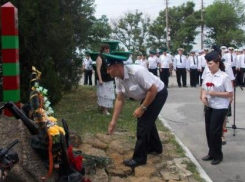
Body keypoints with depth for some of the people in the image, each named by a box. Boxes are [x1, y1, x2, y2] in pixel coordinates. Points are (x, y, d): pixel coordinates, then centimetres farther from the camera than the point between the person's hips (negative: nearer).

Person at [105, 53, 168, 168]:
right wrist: (114, 121, -7)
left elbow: (153, 90, -32)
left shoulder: (137, 72, -36)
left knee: (143, 122, -9)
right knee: (146, 120, 21)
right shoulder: (118, 79, -10)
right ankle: (155, 147, 44)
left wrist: (142, 108, -26)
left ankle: (139, 158, 1)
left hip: (158, 93, -9)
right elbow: (119, 99, -4)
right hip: (147, 95, 9)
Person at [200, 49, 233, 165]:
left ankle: (218, 155, 16)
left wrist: (215, 93, -22)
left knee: (215, 132, -2)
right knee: (208, 131, 12)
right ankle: (211, 153, 29)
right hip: (209, 107, 6)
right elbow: (203, 89, 13)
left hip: (220, 108, -6)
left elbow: (230, 94, -14)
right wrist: (203, 96, -9)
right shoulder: (206, 76, 2)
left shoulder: (224, 77, -16)